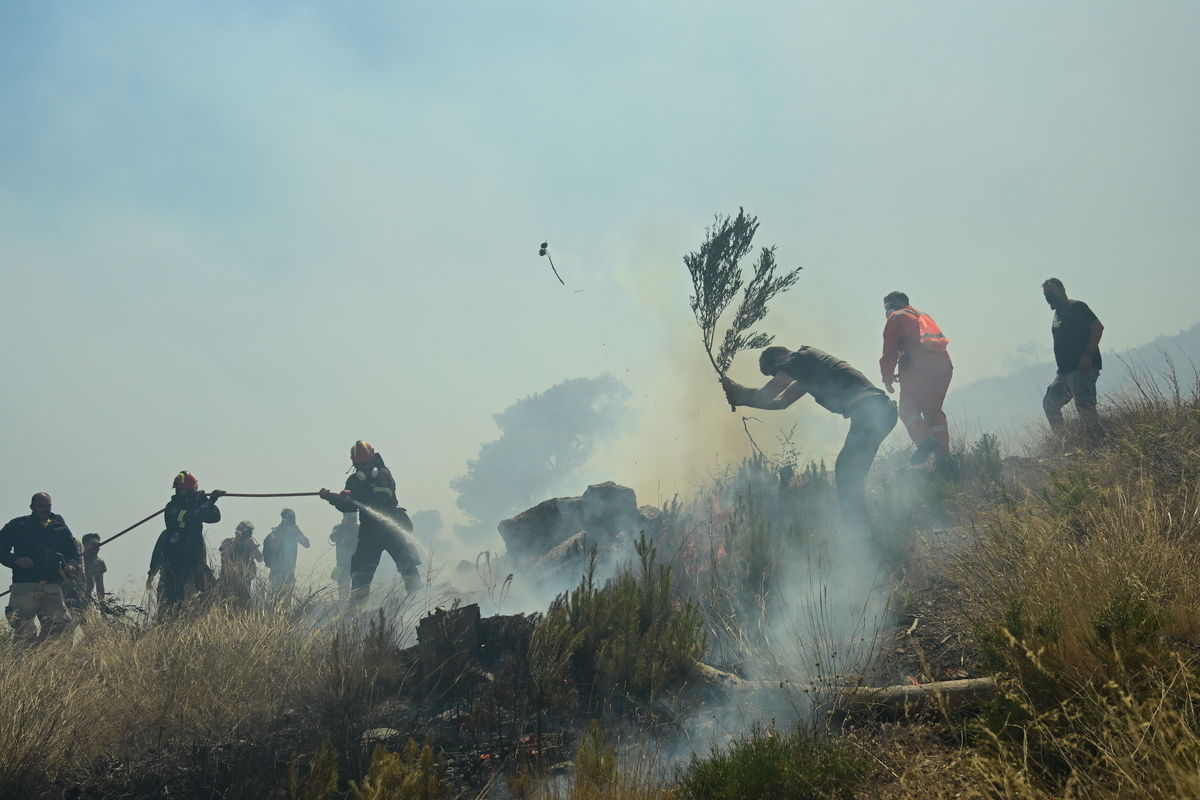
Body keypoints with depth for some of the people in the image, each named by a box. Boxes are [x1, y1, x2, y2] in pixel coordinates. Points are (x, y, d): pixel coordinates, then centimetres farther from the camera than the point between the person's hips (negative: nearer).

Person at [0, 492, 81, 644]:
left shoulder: (61, 528, 19)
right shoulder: (17, 526, 10)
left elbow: (73, 553, 21)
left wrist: (71, 566, -3)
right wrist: (15, 560, -17)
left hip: (53, 588, 3)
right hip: (25, 586, -3)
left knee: (58, 627, -6)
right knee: (24, 632, -10)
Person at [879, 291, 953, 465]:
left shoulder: (896, 317, 12)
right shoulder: (924, 316, 33)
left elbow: (890, 350, 3)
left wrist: (887, 377, 9)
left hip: (920, 367, -6)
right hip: (943, 365, 7)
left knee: (908, 408, -2)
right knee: (933, 410, 11)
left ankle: (925, 440, -27)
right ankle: (943, 453, -4)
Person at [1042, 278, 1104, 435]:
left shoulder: (1076, 307, -5)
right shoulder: (1058, 313, 22)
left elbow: (1098, 327, -14)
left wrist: (1088, 354, -22)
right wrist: (1061, 366, 15)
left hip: (1082, 368, -10)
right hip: (1064, 371, 10)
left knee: (1085, 407, -16)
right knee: (1049, 404, 8)